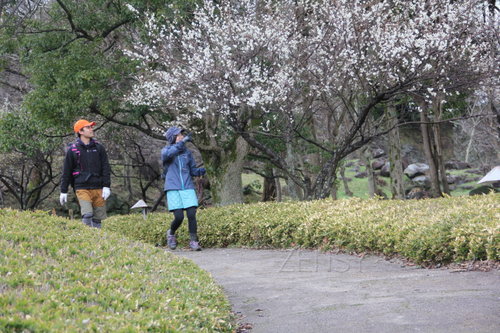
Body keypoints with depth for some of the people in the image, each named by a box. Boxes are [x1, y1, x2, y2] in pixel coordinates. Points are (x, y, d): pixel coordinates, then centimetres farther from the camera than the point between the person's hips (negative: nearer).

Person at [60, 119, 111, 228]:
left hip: (98, 188, 3)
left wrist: (106, 186, -1)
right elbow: (66, 171, 8)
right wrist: (63, 191, 6)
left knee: (98, 218, 3)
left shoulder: (99, 148, 11)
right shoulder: (73, 149, 4)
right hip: (82, 188, -3)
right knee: (87, 215, -18)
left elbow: (106, 168, 9)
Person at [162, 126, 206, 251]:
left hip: (188, 188, 3)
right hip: (173, 189, -3)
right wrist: (182, 142, -24)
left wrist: (201, 171, -7)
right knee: (179, 217, -9)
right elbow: (167, 154, -22)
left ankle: (193, 241, 2)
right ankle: (171, 233, 21)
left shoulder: (187, 152, 13)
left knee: (191, 215, -9)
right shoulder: (165, 150, 4)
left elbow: (193, 170, 15)